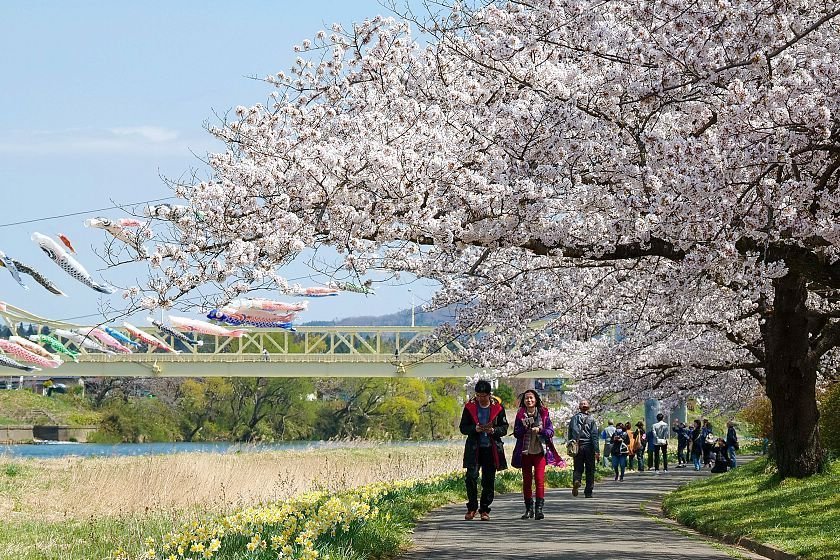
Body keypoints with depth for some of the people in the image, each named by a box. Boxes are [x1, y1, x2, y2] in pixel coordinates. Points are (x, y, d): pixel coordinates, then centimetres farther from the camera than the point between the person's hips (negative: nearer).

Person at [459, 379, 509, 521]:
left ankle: (484, 510, 15)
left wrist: (493, 430, -17)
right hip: (474, 449, 0)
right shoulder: (469, 407, 2)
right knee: (471, 477, -13)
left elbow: (504, 428, 4)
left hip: (491, 449, 0)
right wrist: (475, 429, -17)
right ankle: (472, 507, 2)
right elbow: (463, 428, 3)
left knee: (489, 480, 4)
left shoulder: (498, 407, 2)